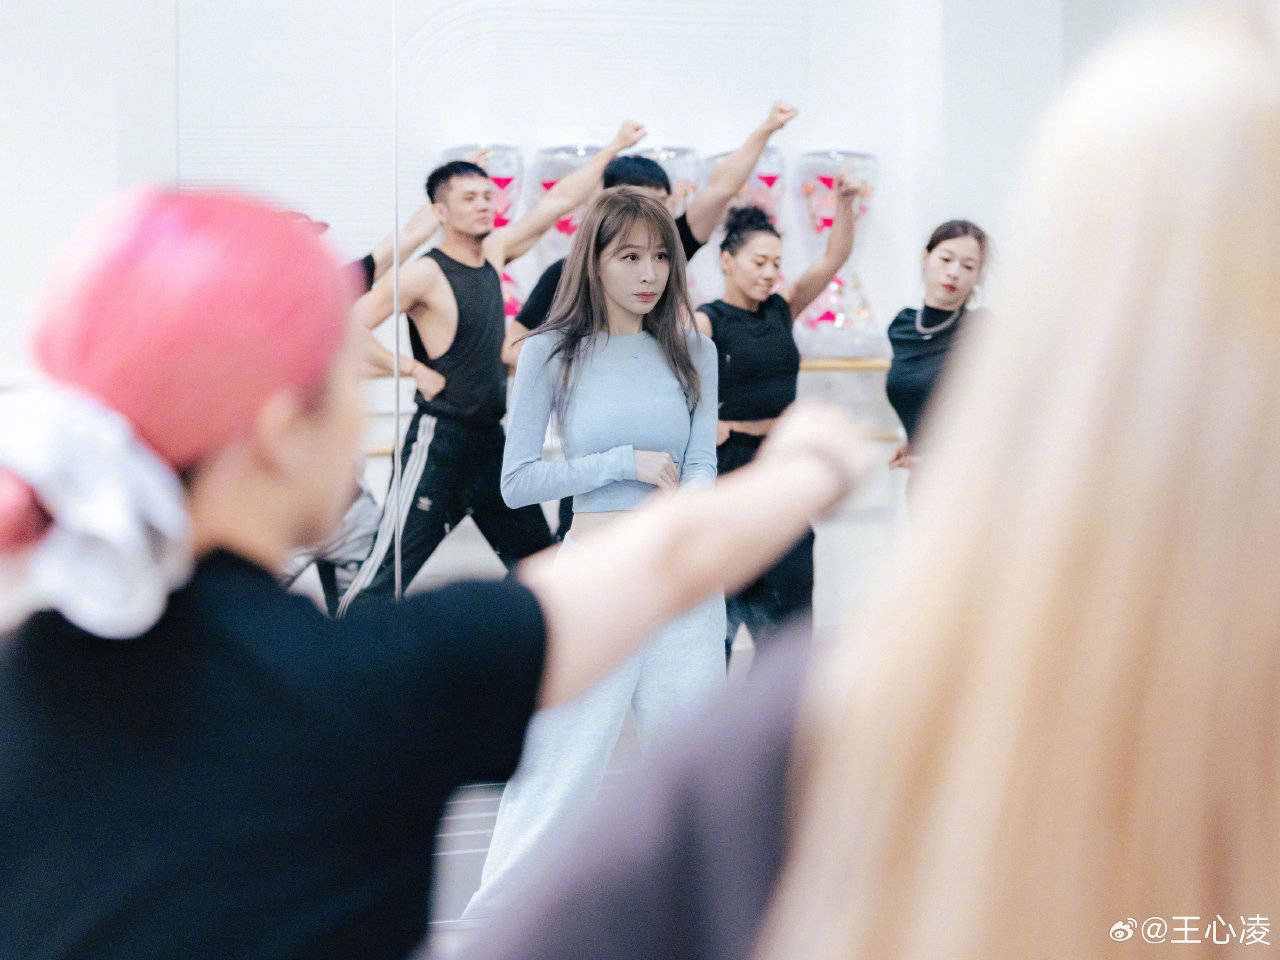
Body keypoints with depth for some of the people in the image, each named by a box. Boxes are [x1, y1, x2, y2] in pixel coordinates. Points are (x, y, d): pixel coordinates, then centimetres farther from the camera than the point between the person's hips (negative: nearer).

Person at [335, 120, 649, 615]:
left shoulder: (494, 250, 7)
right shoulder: (425, 273, -14)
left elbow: (558, 202, 16)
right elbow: (350, 327, -21)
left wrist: (612, 149, 17)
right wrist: (412, 370, -15)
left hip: (490, 437, 8)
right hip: (440, 439, -8)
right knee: (389, 568, -10)